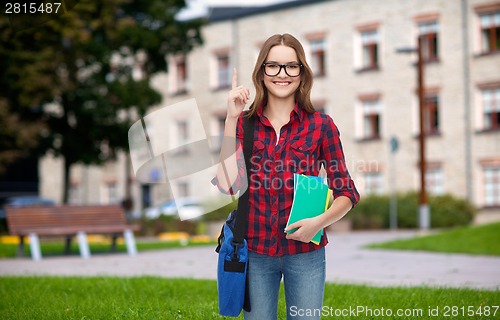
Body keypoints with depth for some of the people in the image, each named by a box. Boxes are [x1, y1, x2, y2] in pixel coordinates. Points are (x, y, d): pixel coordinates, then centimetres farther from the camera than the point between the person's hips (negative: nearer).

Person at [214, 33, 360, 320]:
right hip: (255, 252, 1)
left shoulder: (321, 125, -2)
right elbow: (227, 185, -11)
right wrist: (232, 118, -13)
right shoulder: (244, 123, 2)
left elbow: (346, 193, 1)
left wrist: (321, 221, -18)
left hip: (304, 252, -1)